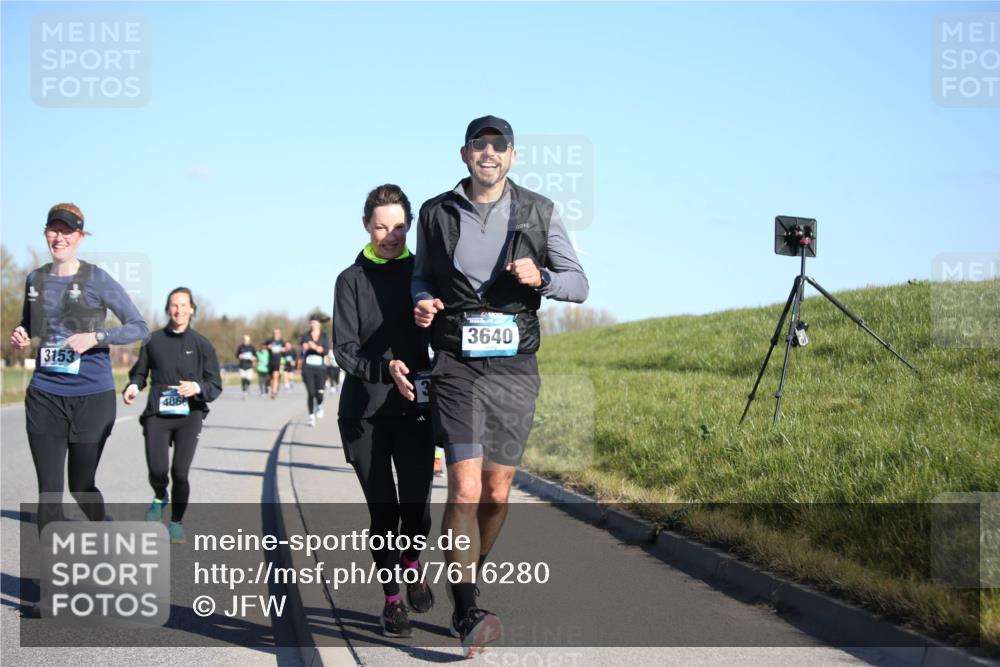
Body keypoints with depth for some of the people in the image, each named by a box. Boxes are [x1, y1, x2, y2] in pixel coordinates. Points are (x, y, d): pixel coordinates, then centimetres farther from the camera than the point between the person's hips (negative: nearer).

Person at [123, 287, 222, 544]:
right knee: (157, 470, -13)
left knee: (180, 472, -10)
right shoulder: (154, 341, 6)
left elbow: (215, 386, 3)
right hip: (157, 415, 1)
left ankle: (176, 522, 15)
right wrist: (133, 387, -4)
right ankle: (160, 497, 25)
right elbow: (139, 372, 18)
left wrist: (197, 387, -18)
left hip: (189, 416, -1)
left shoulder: (201, 344, 2)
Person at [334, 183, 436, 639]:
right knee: (383, 511, 2)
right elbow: (344, 350, -7)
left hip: (414, 410, 0)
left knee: (416, 505, -9)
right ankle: (392, 600, 18)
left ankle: (411, 566, 23)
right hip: (364, 411, 0)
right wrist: (387, 368, -25)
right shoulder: (352, 279, 3)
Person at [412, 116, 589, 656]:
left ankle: (464, 591, 30)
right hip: (457, 366, -2)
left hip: (514, 368, 2)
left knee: (496, 494, 8)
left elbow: (579, 284, 4)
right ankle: (469, 616, -13)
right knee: (465, 489, -15)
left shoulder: (538, 212, 3)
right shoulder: (436, 214, 3)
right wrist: (423, 303, -5)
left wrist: (540, 278, -17)